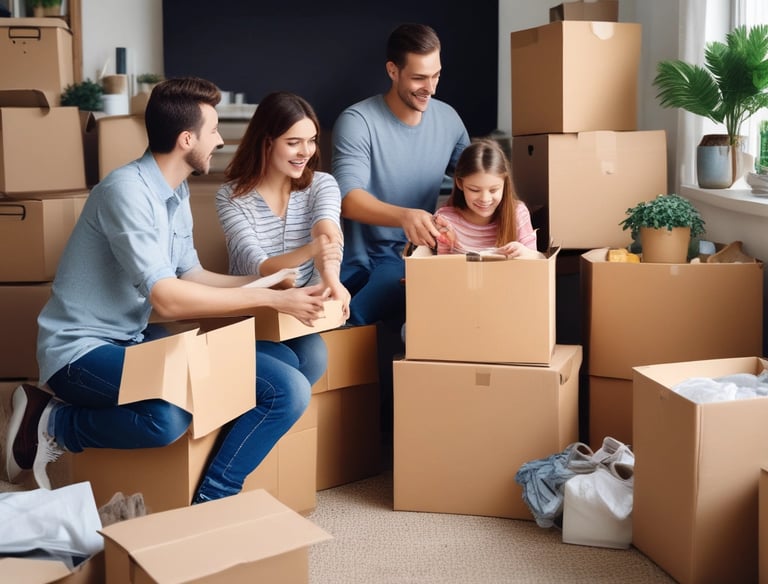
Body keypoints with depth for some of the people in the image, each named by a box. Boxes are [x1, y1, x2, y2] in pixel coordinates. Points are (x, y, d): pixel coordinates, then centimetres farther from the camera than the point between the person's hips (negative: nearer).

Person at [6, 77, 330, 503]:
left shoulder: (176, 192, 9)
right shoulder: (128, 190, -19)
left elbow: (191, 277, 15)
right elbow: (167, 299, -25)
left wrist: (275, 284, 7)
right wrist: (271, 299, -21)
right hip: (84, 349, -8)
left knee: (283, 370, -6)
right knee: (167, 418, -39)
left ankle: (213, 500, -9)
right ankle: (51, 425, -9)